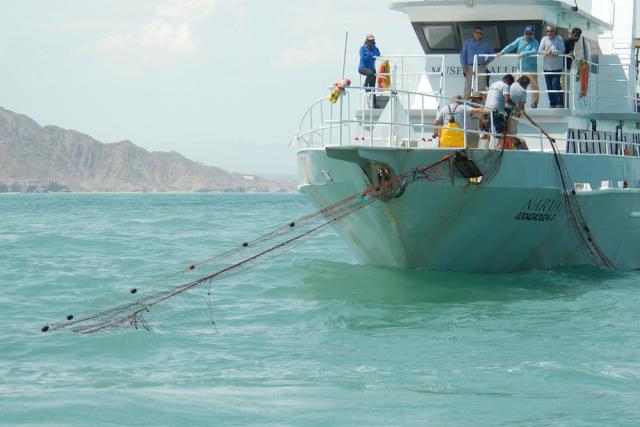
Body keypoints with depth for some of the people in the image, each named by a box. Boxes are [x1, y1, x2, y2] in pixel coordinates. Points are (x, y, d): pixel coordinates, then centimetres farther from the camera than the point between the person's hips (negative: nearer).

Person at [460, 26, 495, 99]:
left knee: (481, 87, -3)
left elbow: (492, 52, 24)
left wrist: (488, 60, 7)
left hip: (481, 67, 1)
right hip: (470, 67, -1)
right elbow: (463, 55, 8)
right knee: (468, 87, -5)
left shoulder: (486, 44, 13)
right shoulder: (468, 42, 11)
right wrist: (464, 67, -2)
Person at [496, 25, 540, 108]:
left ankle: (534, 103, 1)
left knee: (534, 86, -5)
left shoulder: (535, 42, -5)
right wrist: (501, 52, -4)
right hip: (521, 68, 5)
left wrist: (523, 54, -29)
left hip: (531, 68, -5)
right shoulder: (520, 40, 10)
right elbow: (511, 46, 6)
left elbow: (534, 52, -21)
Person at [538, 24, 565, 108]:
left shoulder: (559, 39, 0)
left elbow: (561, 51, -8)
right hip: (547, 66, 4)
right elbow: (539, 51, 1)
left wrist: (550, 52, -15)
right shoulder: (544, 39, 9)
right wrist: (546, 52, -18)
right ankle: (552, 103, 14)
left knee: (555, 84, -11)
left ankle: (560, 103, -2)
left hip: (557, 67, -4)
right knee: (549, 86, 5)